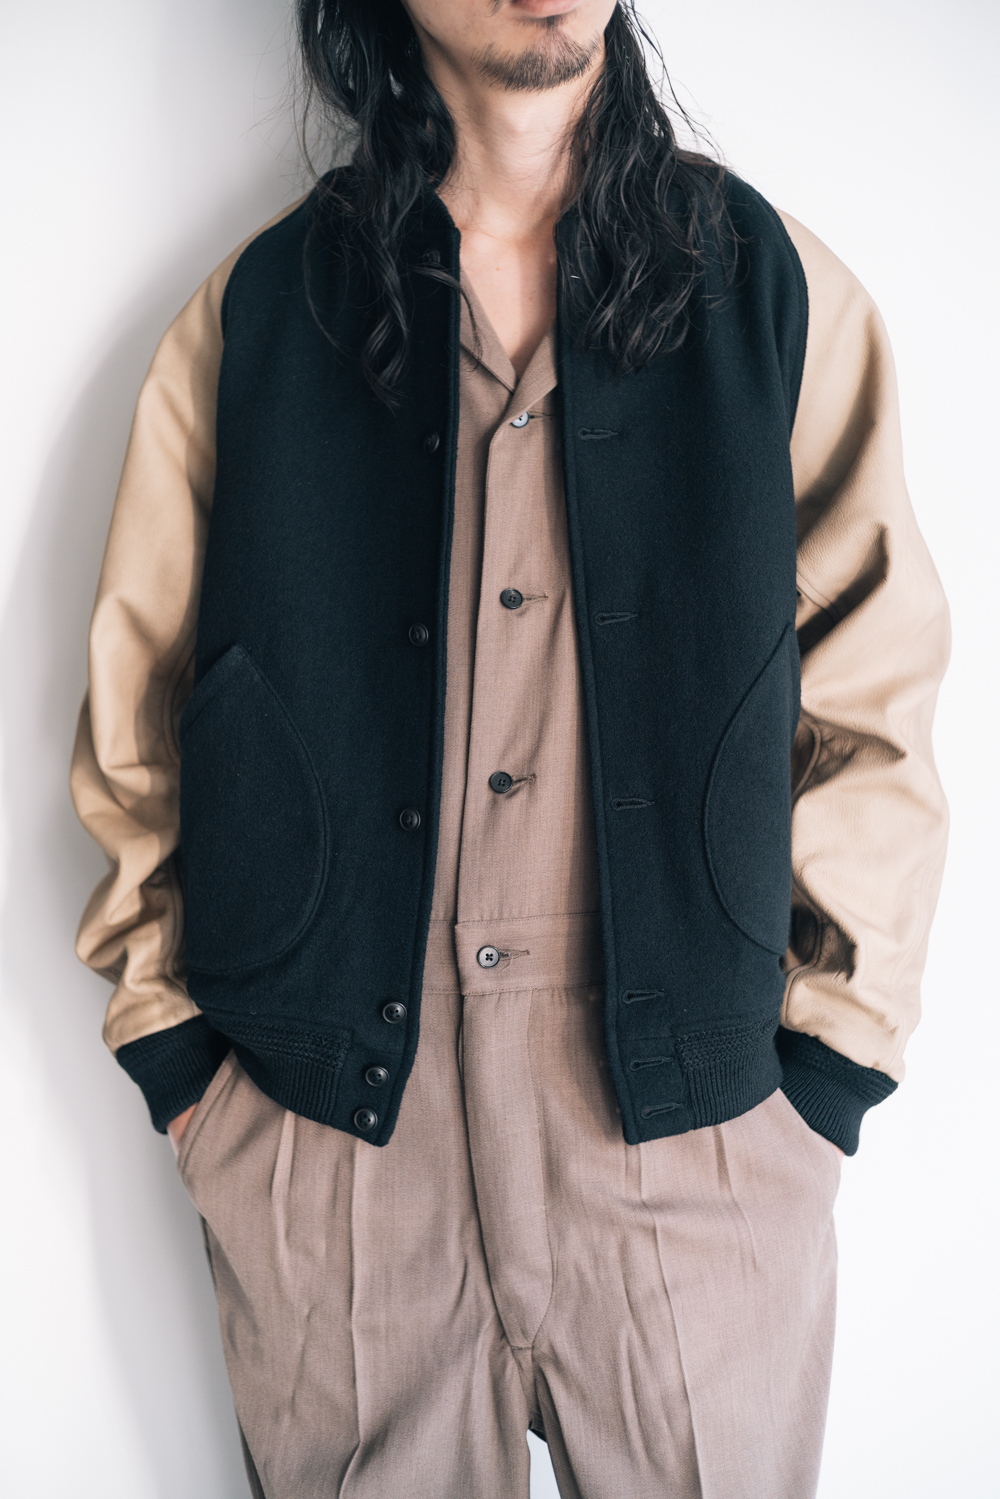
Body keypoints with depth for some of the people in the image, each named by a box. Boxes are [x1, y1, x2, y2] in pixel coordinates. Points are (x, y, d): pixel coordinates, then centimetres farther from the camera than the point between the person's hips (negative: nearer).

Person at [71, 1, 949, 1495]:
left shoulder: (777, 290, 2)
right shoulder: (257, 312, 2)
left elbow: (873, 711, 2)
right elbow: (137, 723, 6)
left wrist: (829, 1063, -1)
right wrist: (175, 1045, 3)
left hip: (694, 1119, 1)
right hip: (327, 1122, 1)